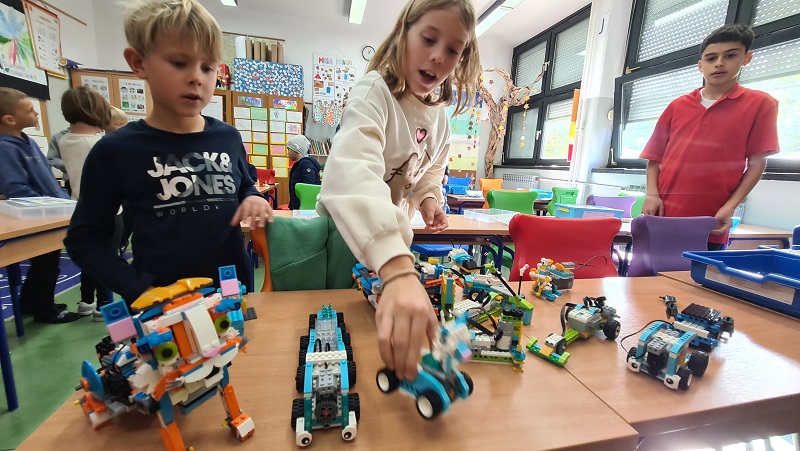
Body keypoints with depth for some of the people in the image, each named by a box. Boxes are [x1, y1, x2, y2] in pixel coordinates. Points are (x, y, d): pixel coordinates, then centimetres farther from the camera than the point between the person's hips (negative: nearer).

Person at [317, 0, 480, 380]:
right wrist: (398, 269, -61)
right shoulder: (375, 92, -27)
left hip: (393, 233, 6)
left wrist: (429, 198, -12)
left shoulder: (439, 115, -3)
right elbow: (352, 173, -47)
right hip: (345, 231, -5)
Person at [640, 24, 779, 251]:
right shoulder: (677, 106, 11)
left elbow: (757, 162, 3)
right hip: (663, 216, 2)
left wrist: (729, 207, -9)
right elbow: (654, 156, 9)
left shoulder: (760, 103, 7)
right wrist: (651, 194, -6)